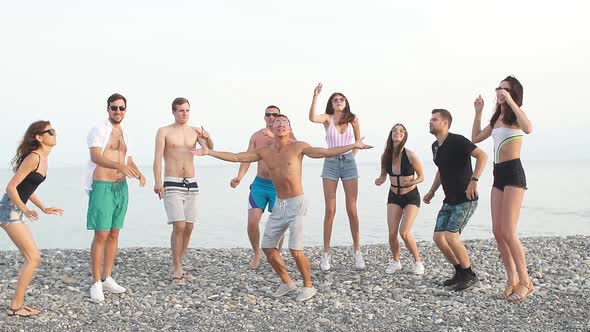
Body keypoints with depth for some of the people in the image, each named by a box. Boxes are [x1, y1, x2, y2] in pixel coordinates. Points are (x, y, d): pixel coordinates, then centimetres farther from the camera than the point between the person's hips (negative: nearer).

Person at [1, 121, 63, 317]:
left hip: (16, 211, 9)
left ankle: (17, 304, 17)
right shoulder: (33, 158, -18)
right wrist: (25, 210, -26)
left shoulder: (42, 159, 10)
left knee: (31, 258, 10)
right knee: (33, 258, -8)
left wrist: (44, 209, 17)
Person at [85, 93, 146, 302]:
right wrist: (120, 166, -37)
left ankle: (107, 278, 18)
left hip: (121, 188, 7)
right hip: (102, 187, -7)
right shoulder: (99, 130, -6)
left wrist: (139, 174, -3)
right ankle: (96, 283, -2)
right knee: (101, 235, -8)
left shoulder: (124, 134, 16)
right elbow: (96, 157, -21)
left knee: (114, 234, 9)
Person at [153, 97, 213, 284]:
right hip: (172, 185, -4)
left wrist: (207, 137, -30)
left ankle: (177, 266, 21)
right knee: (179, 227, -14)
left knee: (188, 228, 6)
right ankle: (177, 269, -2)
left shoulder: (195, 131, 9)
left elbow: (209, 149, -7)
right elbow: (157, 158, -11)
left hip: (192, 185, 5)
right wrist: (157, 181, -25)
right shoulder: (164, 132, 0)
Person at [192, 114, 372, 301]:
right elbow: (236, 157, 8)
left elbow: (326, 152, -14)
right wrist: (208, 152, 5)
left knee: (295, 250, -11)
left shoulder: (298, 147, -7)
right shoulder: (264, 152, 6)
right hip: (279, 205, 6)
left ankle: (308, 287, 10)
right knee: (267, 247, 7)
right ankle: (286, 282, 26)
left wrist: (353, 146, -22)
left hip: (296, 203, -6)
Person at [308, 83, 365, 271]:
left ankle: (357, 251, 12)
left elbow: (358, 141, 18)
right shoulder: (327, 118, 0)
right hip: (331, 163, -1)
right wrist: (315, 96, -29)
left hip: (349, 163, 1)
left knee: (352, 210, 2)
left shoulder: (353, 119, 3)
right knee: (330, 211, 0)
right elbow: (312, 118, -23)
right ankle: (326, 253, 6)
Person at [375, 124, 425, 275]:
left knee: (404, 232, -15)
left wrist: (412, 182, -26)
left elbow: (421, 176, -6)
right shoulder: (385, 156, -7)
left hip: (411, 196, -3)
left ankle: (418, 261, 9)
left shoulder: (410, 155, -18)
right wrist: (380, 180, -13)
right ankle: (395, 261, 22)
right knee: (392, 233, -4)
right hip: (394, 196, 4)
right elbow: (383, 175, 9)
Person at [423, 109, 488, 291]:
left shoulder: (457, 141, -16)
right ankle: (460, 272, 18)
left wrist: (473, 181, -31)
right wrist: (432, 191, 19)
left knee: (451, 236, -18)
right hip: (450, 200, 9)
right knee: (438, 237, 1)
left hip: (466, 199, -8)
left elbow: (482, 156, -25)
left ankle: (469, 275, 2)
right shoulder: (435, 146, 11)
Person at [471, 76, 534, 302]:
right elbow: (475, 138, 24)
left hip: (513, 174, -8)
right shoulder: (497, 118, 17)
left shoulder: (516, 115, -6)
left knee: (508, 232, -11)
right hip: (498, 175, 8)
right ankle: (512, 280, 13)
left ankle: (525, 282, 1)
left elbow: (528, 129, -29)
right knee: (498, 232, 5)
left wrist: (510, 102, -25)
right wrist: (478, 112, 17)